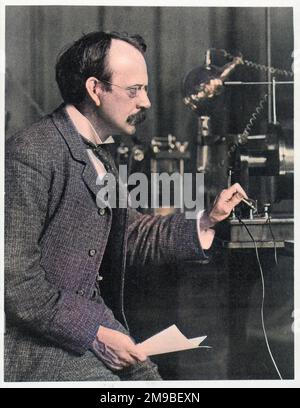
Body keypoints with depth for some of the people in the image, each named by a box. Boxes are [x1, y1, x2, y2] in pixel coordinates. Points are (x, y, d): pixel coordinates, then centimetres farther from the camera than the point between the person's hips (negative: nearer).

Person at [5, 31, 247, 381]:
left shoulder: (100, 156, 11)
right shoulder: (31, 154, -19)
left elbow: (131, 238, 17)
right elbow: (13, 276, -22)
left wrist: (207, 221, 6)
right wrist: (94, 333, -19)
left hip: (92, 319, 8)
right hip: (38, 340, -8)